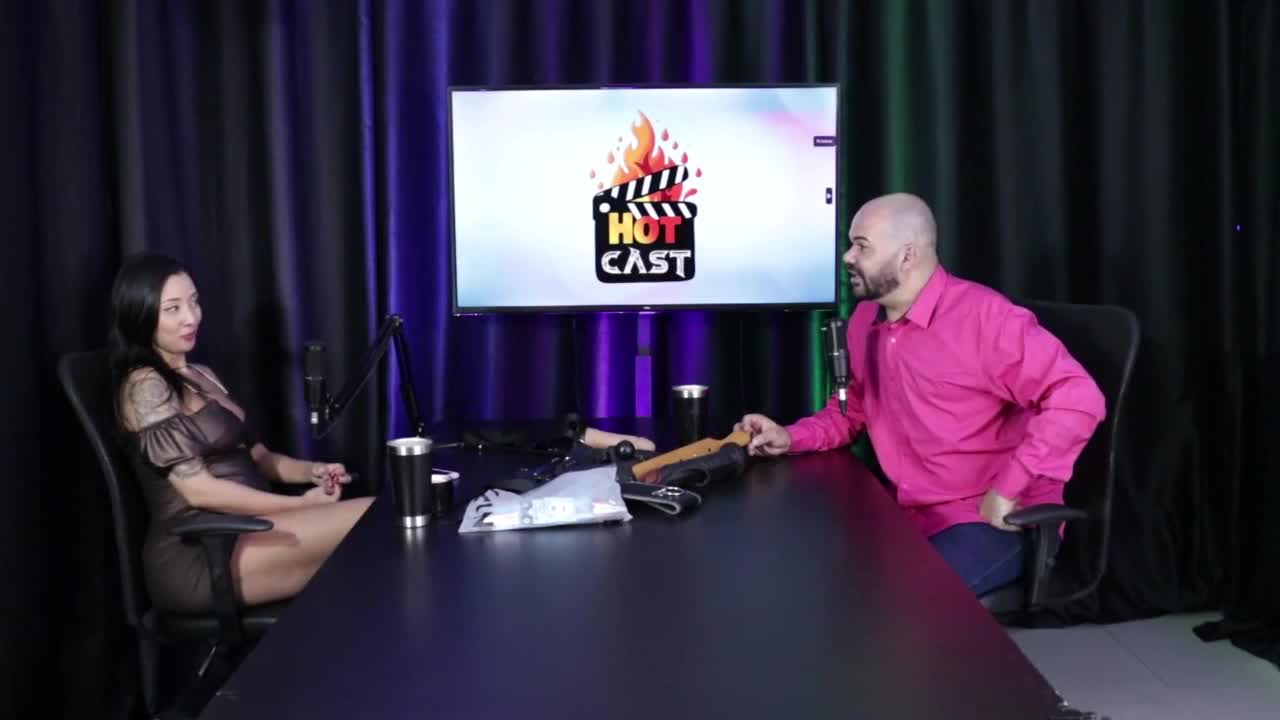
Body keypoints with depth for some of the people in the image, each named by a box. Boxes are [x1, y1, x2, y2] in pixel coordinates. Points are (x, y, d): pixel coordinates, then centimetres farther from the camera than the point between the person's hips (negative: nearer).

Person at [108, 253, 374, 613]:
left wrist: (311, 471, 0)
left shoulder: (203, 376, 19)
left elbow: (253, 454, 21)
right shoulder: (144, 386, -8)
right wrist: (301, 504, -13)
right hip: (197, 556, -8)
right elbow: (199, 489, -15)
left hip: (244, 530, 8)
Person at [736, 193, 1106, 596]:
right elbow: (854, 410, 21)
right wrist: (790, 437, 3)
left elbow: (1078, 398, -23)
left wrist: (1007, 491, -25)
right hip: (907, 515, 7)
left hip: (992, 519, -7)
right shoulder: (864, 320, 7)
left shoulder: (983, 315, -17)